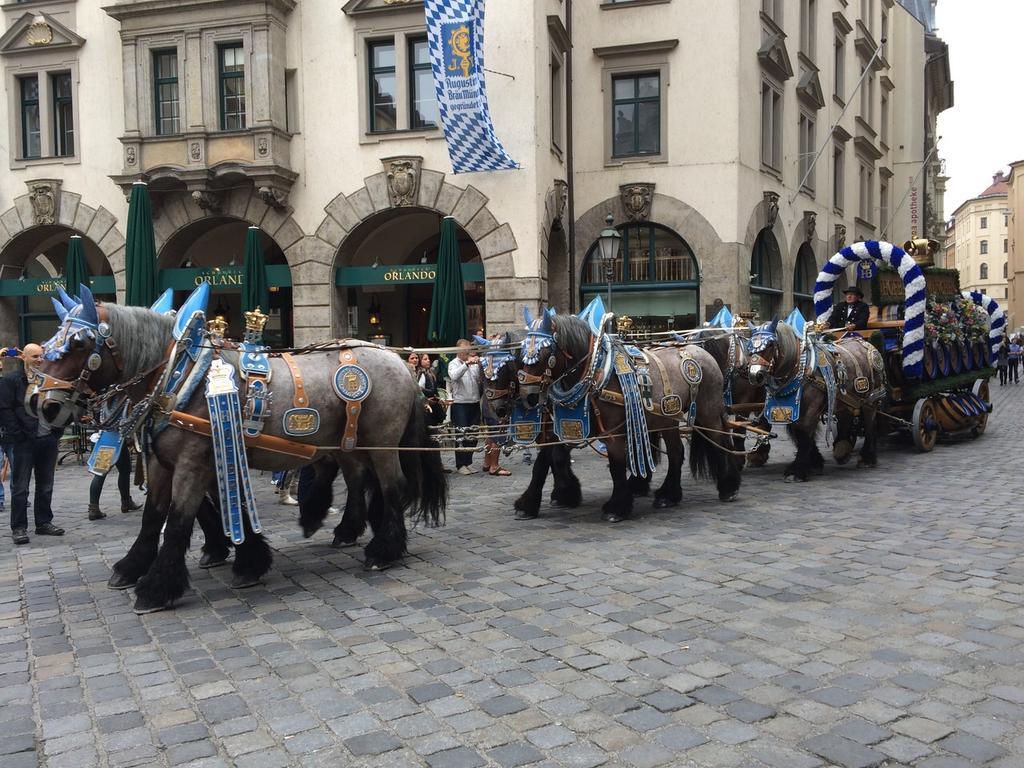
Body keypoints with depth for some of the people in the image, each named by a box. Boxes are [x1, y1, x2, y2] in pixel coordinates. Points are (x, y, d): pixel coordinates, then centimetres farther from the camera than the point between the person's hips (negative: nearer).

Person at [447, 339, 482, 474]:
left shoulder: (474, 364, 11)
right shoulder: (453, 364, 0)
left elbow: (481, 379, 2)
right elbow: (454, 376, -21)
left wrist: (480, 365, -11)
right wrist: (467, 363, -26)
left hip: (474, 403, 5)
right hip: (460, 404, -5)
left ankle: (468, 462, 20)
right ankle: (460, 465, 3)